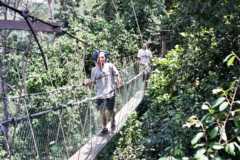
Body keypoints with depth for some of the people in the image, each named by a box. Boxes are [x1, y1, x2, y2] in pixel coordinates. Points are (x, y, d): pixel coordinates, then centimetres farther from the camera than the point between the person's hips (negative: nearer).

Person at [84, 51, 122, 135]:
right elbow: (93, 81, 9)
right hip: (99, 94, 3)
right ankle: (104, 128, 27)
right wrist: (88, 82, -10)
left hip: (109, 93, -3)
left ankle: (113, 122, 36)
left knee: (110, 110, 4)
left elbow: (117, 75, 4)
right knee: (102, 111, 10)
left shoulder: (110, 66, -6)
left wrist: (119, 82, -9)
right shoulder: (94, 70, 2)